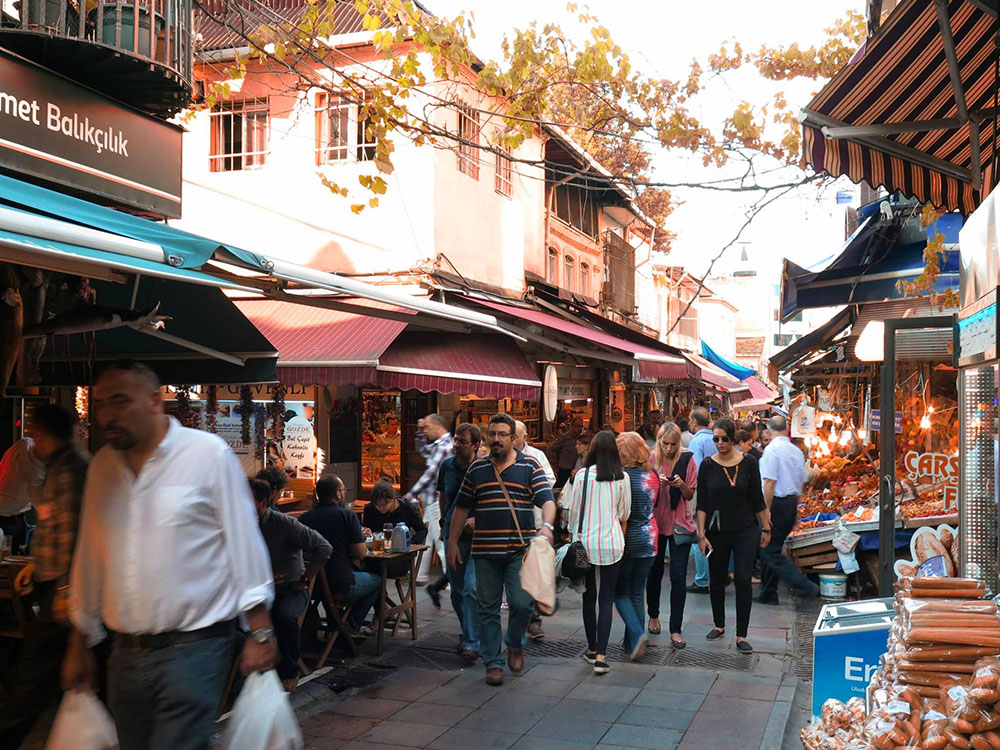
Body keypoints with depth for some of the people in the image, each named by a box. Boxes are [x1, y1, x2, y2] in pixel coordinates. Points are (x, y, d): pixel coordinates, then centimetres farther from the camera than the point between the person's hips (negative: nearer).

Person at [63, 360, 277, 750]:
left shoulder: (208, 454, -7)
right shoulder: (101, 467, 9)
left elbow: (245, 545, -6)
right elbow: (89, 559, 16)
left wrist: (260, 632, -8)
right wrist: (79, 644, 19)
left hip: (193, 649, -5)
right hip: (125, 655, 6)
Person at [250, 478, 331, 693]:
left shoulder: (284, 524, -14)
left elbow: (324, 548, -17)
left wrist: (304, 580, -12)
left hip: (289, 587, -4)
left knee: (285, 617, -36)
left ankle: (290, 671, -9)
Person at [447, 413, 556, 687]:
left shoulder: (530, 466, 1)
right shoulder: (477, 468, 9)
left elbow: (547, 500, -9)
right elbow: (462, 508, 15)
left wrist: (547, 526, -29)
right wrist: (452, 542, 12)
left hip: (520, 550, -2)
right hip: (485, 551, 3)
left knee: (522, 602, -11)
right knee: (488, 609, 7)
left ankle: (515, 644, 19)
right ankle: (492, 663, 19)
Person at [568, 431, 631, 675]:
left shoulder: (582, 475, -6)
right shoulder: (622, 478, -3)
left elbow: (573, 510, 1)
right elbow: (624, 514, 7)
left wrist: (573, 535, 16)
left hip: (586, 542, 0)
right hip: (612, 543, 0)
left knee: (589, 596, 13)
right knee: (607, 598, 4)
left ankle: (592, 650, 24)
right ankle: (601, 657, -2)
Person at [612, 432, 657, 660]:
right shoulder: (652, 477, 0)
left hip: (625, 541, -5)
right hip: (648, 540, 5)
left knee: (621, 592, 9)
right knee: (637, 593, 14)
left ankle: (637, 635, -8)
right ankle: (632, 642, 18)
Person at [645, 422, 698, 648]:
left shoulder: (687, 460, -2)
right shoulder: (651, 460, -1)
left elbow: (690, 495, 1)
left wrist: (681, 484, -19)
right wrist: (657, 483, -17)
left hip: (679, 524, -1)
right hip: (655, 523, 1)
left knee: (678, 577, -4)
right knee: (654, 572, 12)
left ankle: (675, 629, 3)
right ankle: (653, 616, 34)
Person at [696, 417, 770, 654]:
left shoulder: (748, 462, -3)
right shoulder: (707, 465, -3)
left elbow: (757, 499, 4)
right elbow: (701, 504, -2)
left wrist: (766, 528, 5)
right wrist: (701, 535, -6)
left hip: (746, 530, -1)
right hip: (716, 531, 1)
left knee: (743, 579, -7)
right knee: (717, 579, 11)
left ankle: (741, 636, 2)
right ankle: (719, 625, 32)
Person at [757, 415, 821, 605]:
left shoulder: (772, 449, -13)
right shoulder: (797, 451, 10)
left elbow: (770, 483, -18)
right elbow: (801, 482, 16)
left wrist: (766, 510, -15)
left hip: (776, 503, -8)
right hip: (792, 503, 8)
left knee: (770, 552, -4)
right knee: (772, 549, 15)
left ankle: (805, 587, -10)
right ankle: (768, 594, 19)